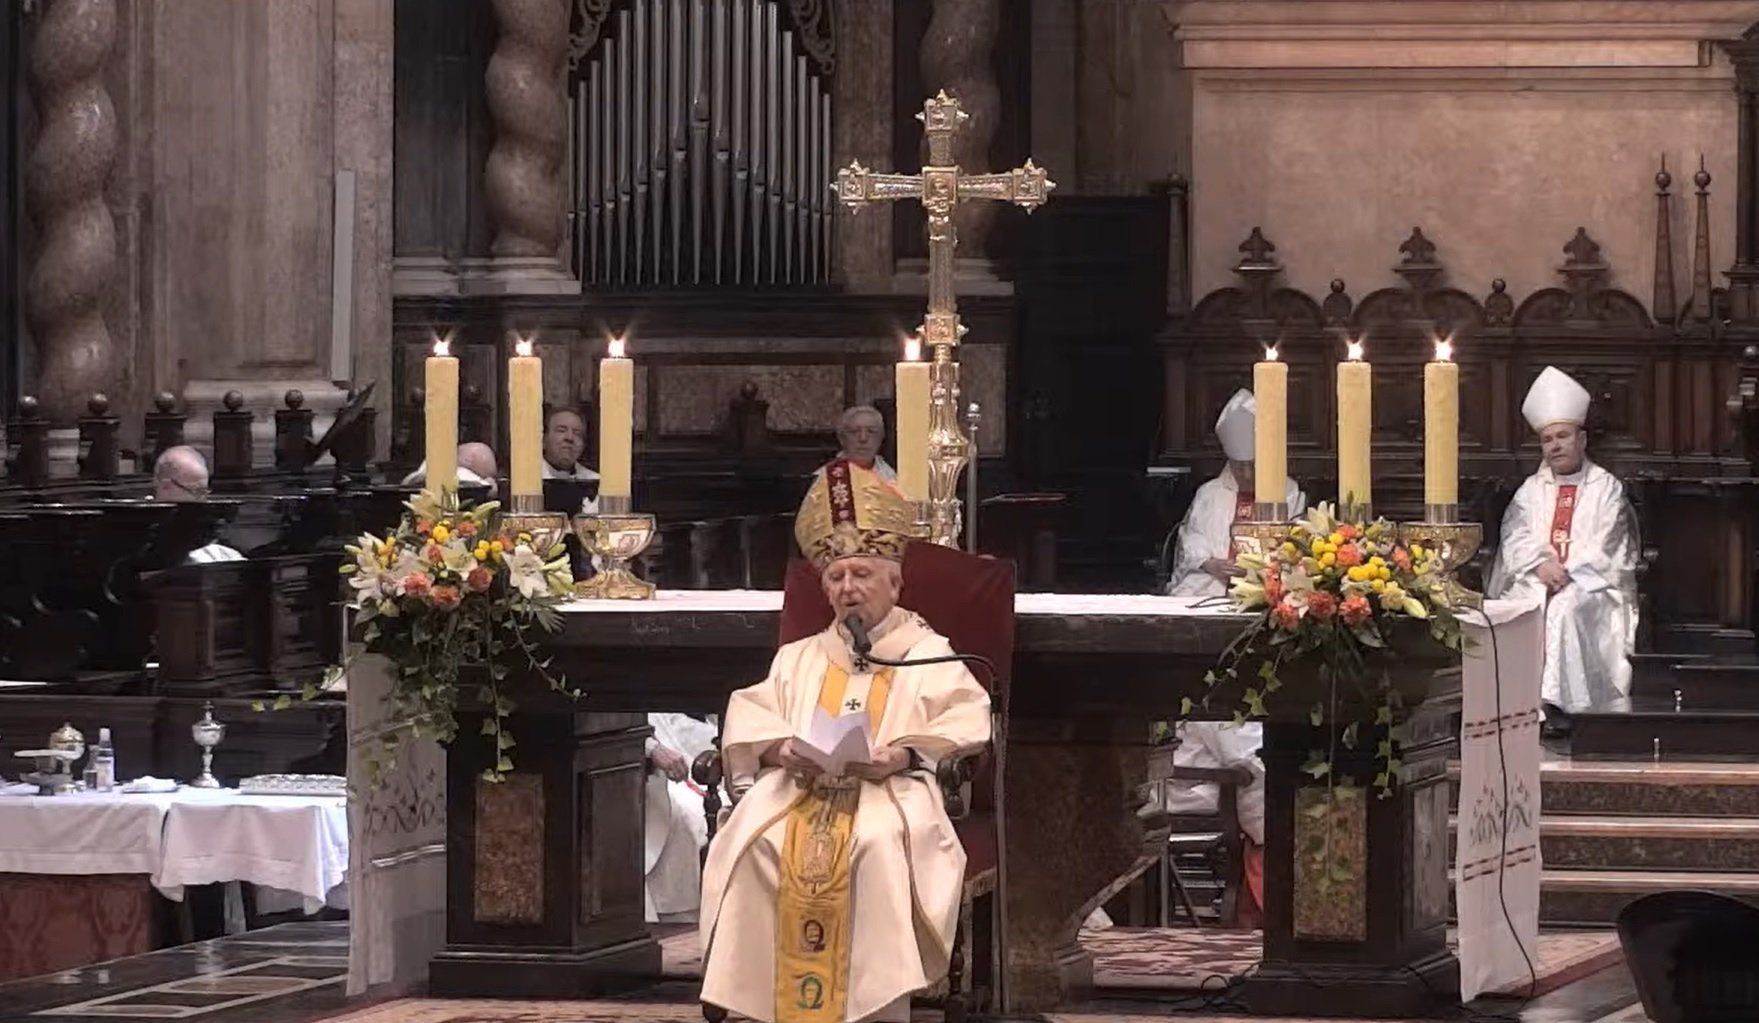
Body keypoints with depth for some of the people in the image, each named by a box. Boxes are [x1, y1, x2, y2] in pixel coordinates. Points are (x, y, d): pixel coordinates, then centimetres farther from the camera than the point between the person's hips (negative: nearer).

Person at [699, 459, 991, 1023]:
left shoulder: (927, 653, 19)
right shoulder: (799, 657, 30)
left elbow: (966, 721, 1)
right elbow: (748, 718, 15)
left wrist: (902, 753, -17)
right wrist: (782, 748, -9)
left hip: (890, 790, -3)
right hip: (797, 785, 3)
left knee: (879, 846, -39)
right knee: (752, 842, -31)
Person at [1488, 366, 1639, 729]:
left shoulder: (1606, 488, 10)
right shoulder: (1531, 490, 20)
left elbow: (1604, 549, -3)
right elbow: (1514, 539, 5)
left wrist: (1567, 573, -17)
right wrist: (1539, 565, -15)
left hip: (1590, 586, -3)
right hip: (1535, 580, 3)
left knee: (1565, 607, -35)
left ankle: (1557, 703, -41)